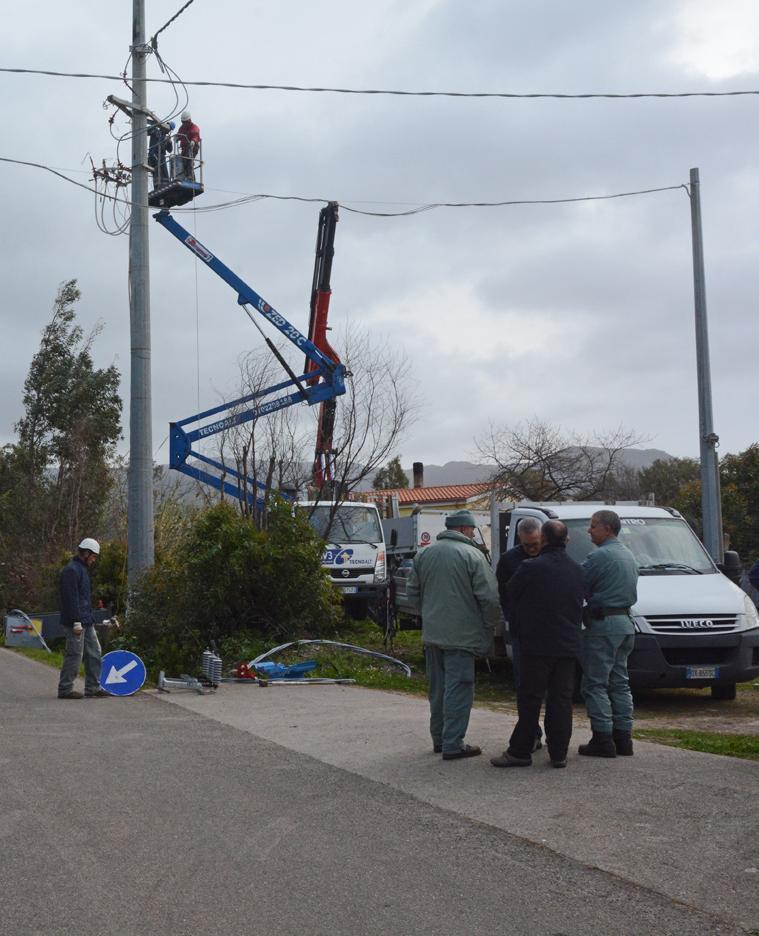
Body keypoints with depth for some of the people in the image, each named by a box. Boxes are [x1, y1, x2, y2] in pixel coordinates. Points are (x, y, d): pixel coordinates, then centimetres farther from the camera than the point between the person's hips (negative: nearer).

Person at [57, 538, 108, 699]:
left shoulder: (82, 569, 18)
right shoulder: (72, 571, -14)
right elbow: (71, 598, -20)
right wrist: (76, 622, -22)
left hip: (86, 622, 10)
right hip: (77, 622, -10)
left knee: (94, 652, 11)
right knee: (74, 655, -5)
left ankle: (93, 687, 16)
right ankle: (65, 689, 2)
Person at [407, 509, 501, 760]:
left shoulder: (424, 553, 7)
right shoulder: (472, 555, -11)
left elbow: (412, 591, 14)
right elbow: (489, 597, -14)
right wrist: (489, 626, 1)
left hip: (431, 633, 7)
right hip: (461, 634, -6)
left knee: (437, 687, 17)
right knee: (458, 689, -2)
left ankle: (439, 739, 26)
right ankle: (452, 744, -2)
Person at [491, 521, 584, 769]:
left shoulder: (531, 568, -13)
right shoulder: (576, 571, 6)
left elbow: (510, 594, 1)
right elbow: (581, 601, 15)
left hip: (537, 645, -5)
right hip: (568, 645, 5)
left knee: (530, 699, 1)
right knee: (561, 699, 8)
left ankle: (520, 751, 6)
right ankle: (559, 753, 9)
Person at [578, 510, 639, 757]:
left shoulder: (599, 556, -14)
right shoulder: (629, 556, 16)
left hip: (603, 625, -9)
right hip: (625, 623, 9)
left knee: (595, 683, -4)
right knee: (620, 682, 13)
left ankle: (603, 739, -5)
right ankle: (623, 737, 14)